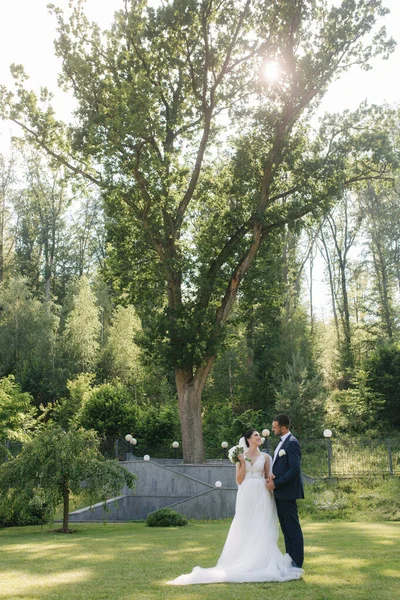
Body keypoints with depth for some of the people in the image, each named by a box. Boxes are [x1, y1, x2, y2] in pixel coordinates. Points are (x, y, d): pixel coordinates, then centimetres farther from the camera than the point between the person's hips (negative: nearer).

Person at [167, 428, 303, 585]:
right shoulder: (241, 456, 5)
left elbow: (268, 478, 10)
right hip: (246, 496, -1)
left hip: (262, 496, 1)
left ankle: (260, 562, 5)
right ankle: (245, 561, 7)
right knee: (244, 529, 1)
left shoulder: (265, 457, 9)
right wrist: (243, 463, -8)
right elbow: (239, 480, 0)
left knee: (261, 530, -1)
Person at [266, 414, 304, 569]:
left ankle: (297, 562, 5)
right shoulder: (282, 442, 15)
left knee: (293, 528, -2)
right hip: (280, 493, 10)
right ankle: (290, 559, 20)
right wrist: (273, 475, -1)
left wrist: (275, 483, -17)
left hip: (287, 492, -10)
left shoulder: (292, 443, -15)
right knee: (286, 528, 13)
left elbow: (294, 470, -21)